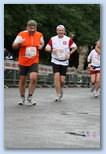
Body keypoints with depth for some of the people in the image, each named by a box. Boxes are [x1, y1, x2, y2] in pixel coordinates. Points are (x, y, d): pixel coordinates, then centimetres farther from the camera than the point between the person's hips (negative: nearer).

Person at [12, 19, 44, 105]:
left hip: (34, 62, 1)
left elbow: (42, 43, 20)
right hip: (23, 62, -1)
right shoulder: (22, 34, -10)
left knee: (34, 78, -19)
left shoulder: (39, 35, -1)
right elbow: (14, 46, -8)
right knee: (22, 80, 7)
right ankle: (23, 98, 27)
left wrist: (41, 46, -3)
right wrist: (19, 43, -29)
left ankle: (30, 97, -2)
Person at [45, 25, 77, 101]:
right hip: (55, 61, 0)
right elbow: (47, 48, 2)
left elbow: (75, 47, 6)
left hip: (64, 62, 0)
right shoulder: (53, 39, 1)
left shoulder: (68, 39, -2)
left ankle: (61, 89, 32)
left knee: (62, 80, -2)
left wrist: (69, 53, -8)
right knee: (56, 77, -15)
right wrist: (52, 49, -19)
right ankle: (58, 95, -7)